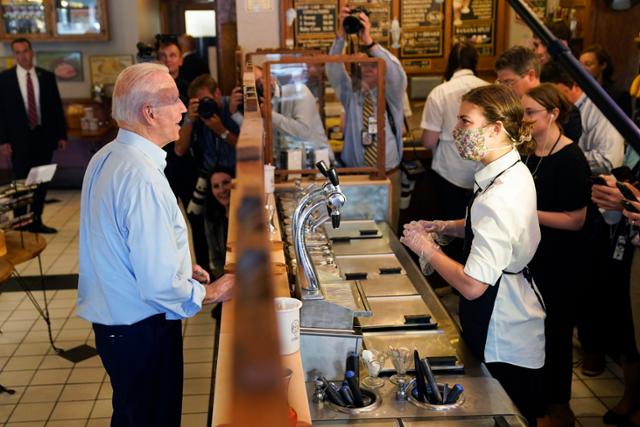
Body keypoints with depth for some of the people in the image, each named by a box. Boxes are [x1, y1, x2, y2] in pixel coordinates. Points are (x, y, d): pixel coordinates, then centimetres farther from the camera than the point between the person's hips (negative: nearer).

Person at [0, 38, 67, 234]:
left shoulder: (47, 76, 6)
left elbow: (57, 107, 9)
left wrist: (61, 135, 4)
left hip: (44, 137, 2)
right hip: (19, 138, -2)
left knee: (41, 181, 7)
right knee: (21, 182, 1)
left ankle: (36, 221, 17)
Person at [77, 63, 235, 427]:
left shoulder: (105, 158, 3)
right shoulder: (143, 179, -28)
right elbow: (160, 287, -29)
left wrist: (181, 266, 13)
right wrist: (212, 292, -12)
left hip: (112, 322, 9)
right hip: (143, 329, -9)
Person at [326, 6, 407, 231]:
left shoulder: (392, 93, 0)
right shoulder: (351, 93, 4)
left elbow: (396, 71, -21)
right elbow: (333, 69, -12)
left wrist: (369, 42, -33)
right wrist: (341, 36, -28)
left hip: (388, 175, -1)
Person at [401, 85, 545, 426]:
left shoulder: (499, 198, -30)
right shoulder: (513, 172, 1)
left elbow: (472, 285, -30)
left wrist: (425, 247, -16)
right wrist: (442, 227, 5)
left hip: (506, 346, -9)